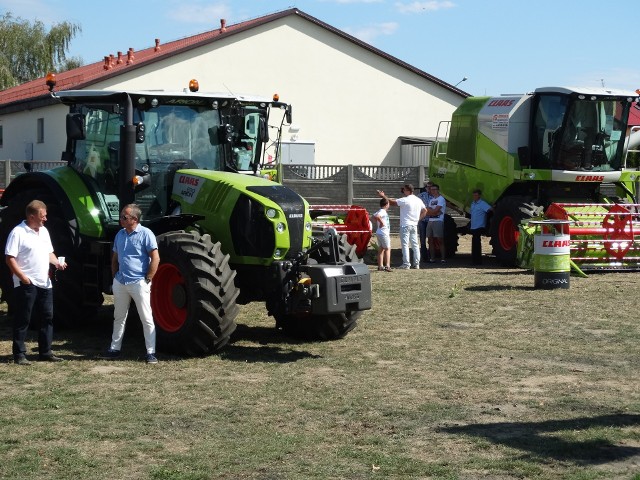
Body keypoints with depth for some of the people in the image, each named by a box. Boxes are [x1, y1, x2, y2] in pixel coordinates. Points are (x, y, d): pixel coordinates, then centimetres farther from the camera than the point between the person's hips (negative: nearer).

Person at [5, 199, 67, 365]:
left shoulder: (44, 231, 12)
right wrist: (23, 277, -20)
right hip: (26, 284, -8)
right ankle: (19, 354, 4)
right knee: (23, 320, -1)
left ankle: (45, 352, 17)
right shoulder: (18, 232, -12)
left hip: (44, 283, 8)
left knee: (47, 318, 10)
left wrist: (57, 263, 3)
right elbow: (10, 258, -15)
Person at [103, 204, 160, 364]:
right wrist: (115, 276, 10)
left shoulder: (145, 234, -9)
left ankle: (151, 352, -1)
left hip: (138, 283, -7)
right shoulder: (120, 235, 11)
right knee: (119, 317, 15)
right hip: (120, 283, 7)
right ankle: (115, 348, 24)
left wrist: (148, 280, -13)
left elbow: (155, 258, -11)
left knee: (147, 319, -3)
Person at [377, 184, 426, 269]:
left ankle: (406, 264, -6)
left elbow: (392, 202, -11)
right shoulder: (418, 200, 8)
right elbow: (424, 211, 18)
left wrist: (383, 196, 0)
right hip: (414, 225, 7)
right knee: (415, 245, 10)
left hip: (405, 225, -7)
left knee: (405, 244, -3)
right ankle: (416, 264, 10)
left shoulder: (405, 200, -14)